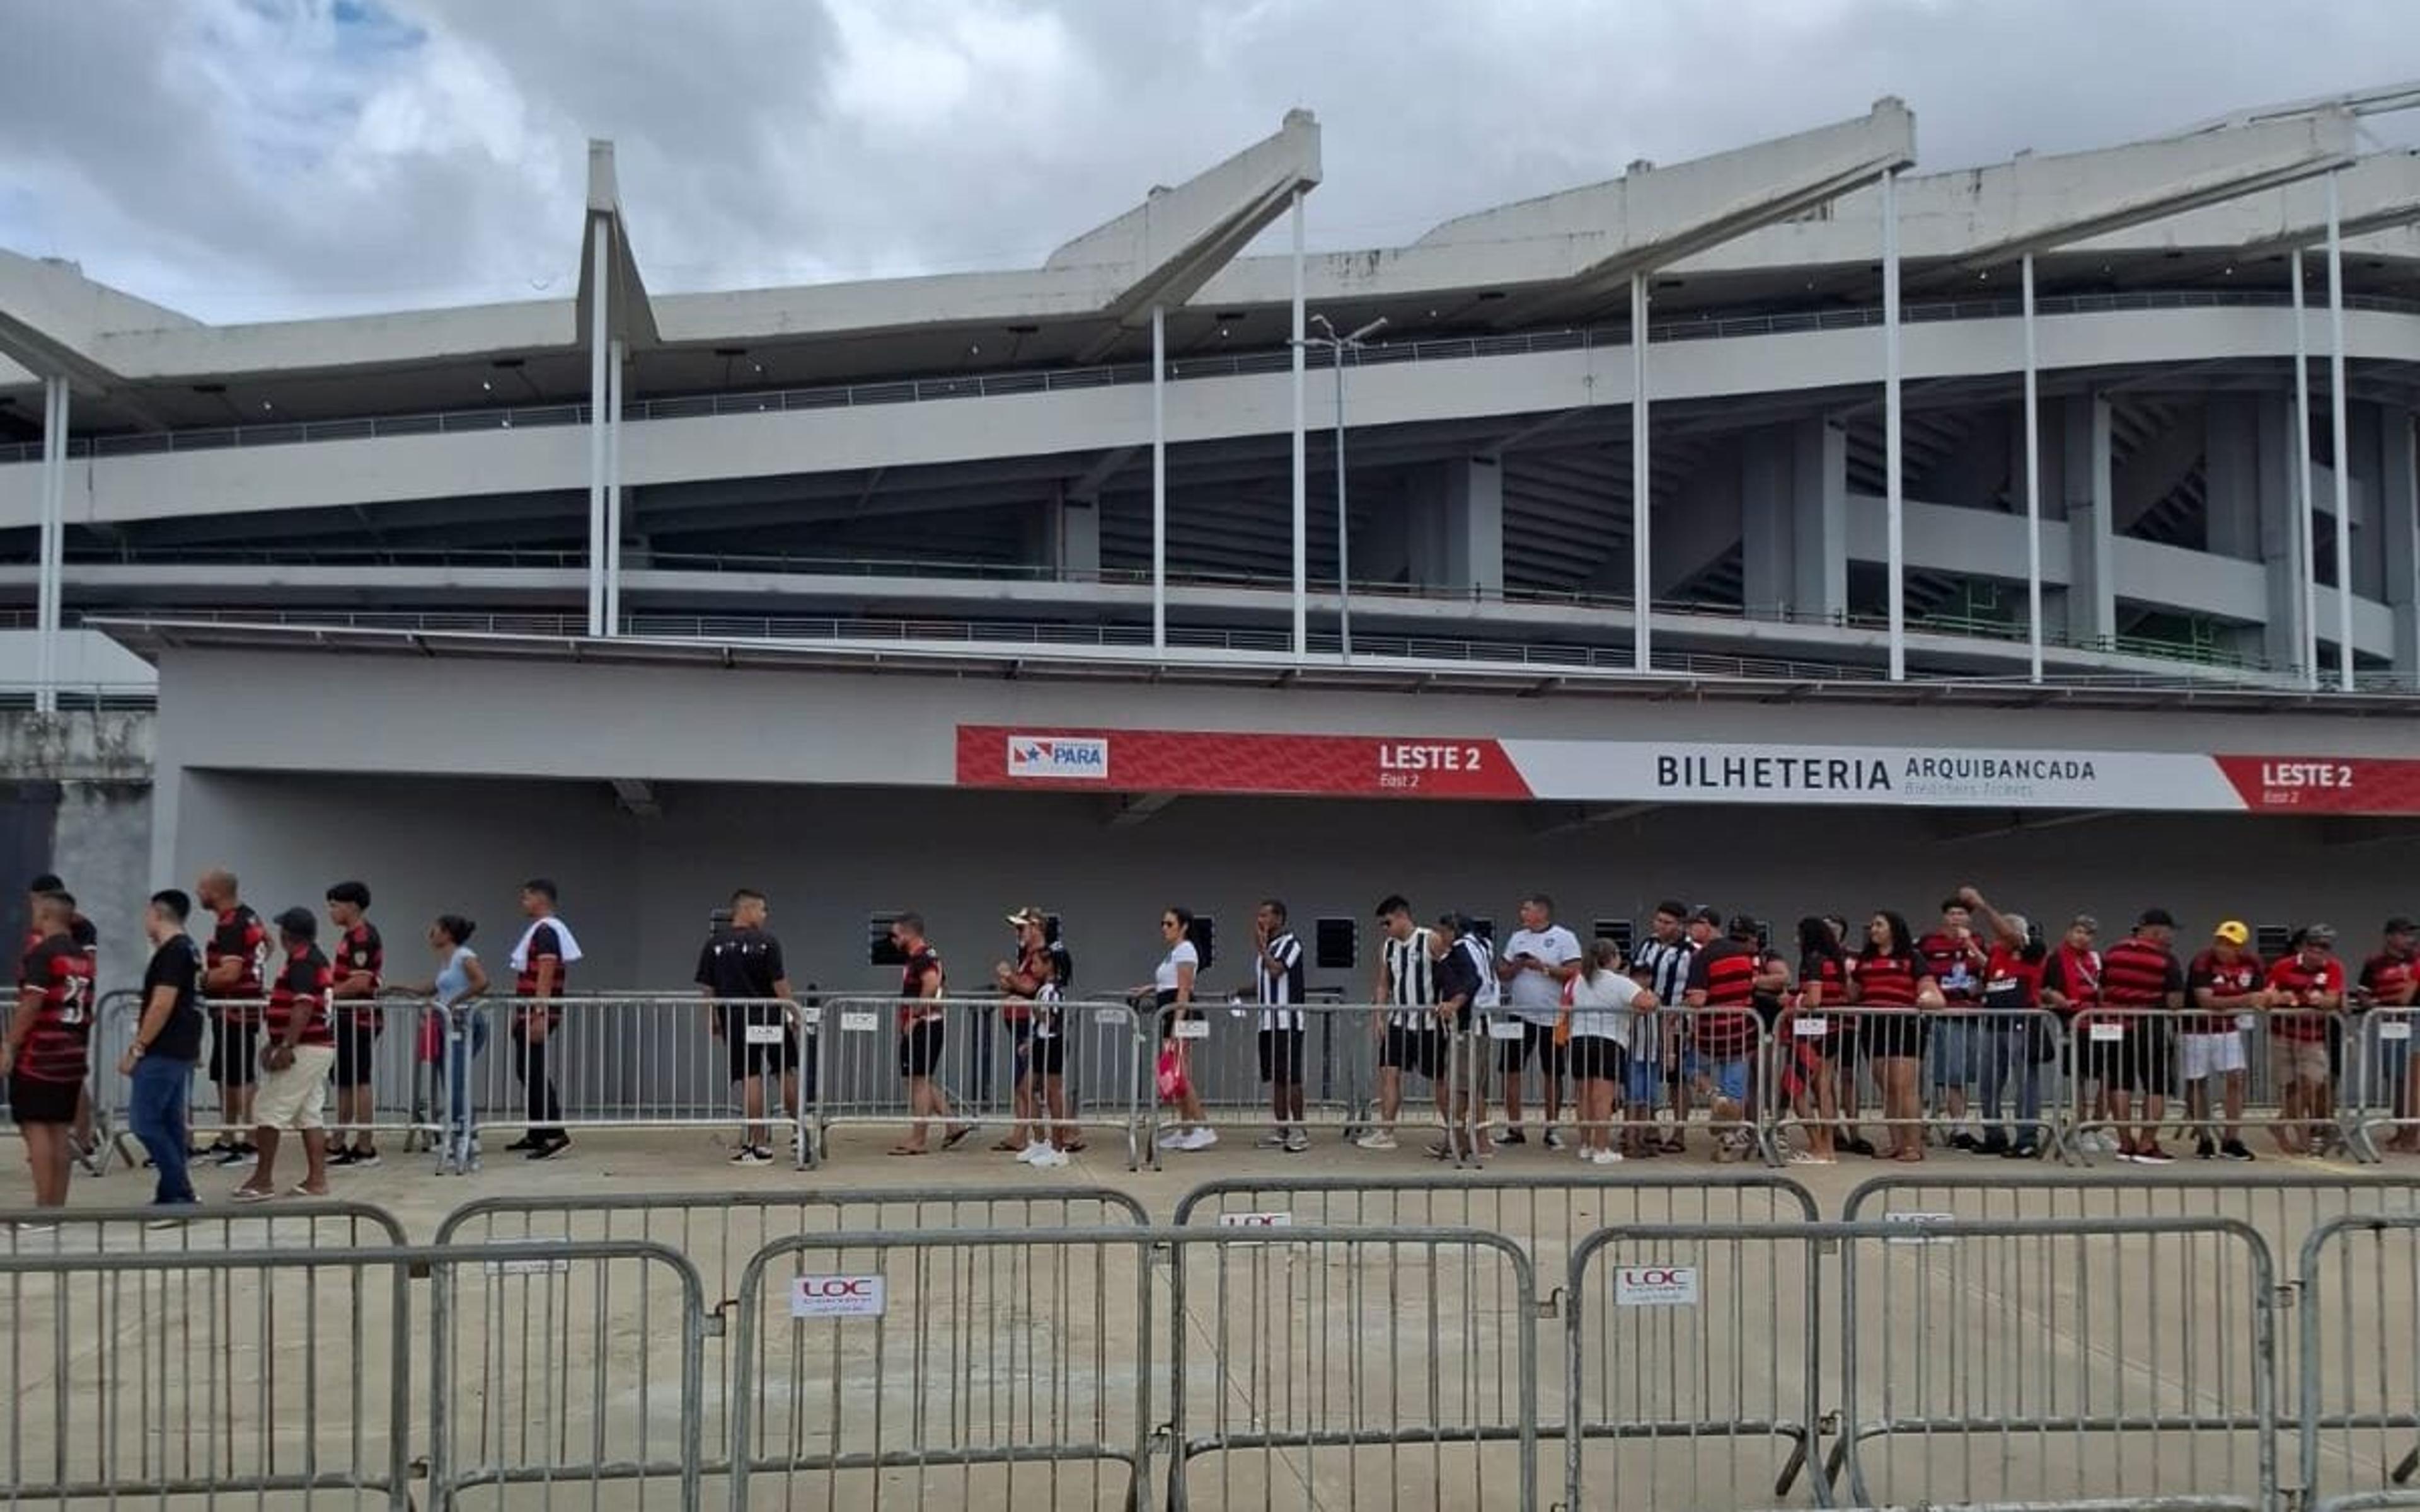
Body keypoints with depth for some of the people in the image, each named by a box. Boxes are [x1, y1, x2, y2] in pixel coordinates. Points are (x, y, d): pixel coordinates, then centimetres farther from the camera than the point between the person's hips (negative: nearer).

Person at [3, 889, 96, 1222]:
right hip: (72, 1057, 8)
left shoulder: (41, 955, -11)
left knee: (35, 1127, -5)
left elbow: (30, 1006, -18)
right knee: (60, 1130, 10)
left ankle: (43, 1210, -8)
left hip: (37, 1056, -7)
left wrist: (9, 1047, -14)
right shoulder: (83, 957, 13)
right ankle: (58, 1207, 11)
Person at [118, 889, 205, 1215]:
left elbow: (162, 1005, -21)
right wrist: (141, 1044, 23)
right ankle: (171, 1196, 14)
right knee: (169, 1123, 11)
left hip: (163, 1052, -10)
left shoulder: (171, 952, -15)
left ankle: (180, 1194, -9)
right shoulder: (189, 949, 15)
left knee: (145, 1122, -7)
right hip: (182, 1051, 10)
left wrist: (136, 1049, -16)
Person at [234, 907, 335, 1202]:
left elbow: (303, 1008, -23)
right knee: (311, 1114, 9)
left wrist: (286, 1047, -23)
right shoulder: (317, 960, 17)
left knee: (269, 1110, -4)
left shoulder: (302, 963, -14)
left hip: (303, 1049, -10)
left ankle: (263, 1180, 0)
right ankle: (317, 1180, 8)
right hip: (321, 1047, 10)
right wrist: (275, 1043, 25)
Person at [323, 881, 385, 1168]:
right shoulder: (352, 936, 16)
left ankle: (366, 1148, 0)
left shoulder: (362, 937, -16)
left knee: (359, 1082, -5)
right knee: (344, 1082, 14)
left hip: (359, 1018, -10)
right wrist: (329, 990, 9)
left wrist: (328, 993, -13)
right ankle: (338, 1145, 21)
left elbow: (360, 982, -23)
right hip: (349, 1018, 10)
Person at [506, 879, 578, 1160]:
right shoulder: (541, 930, 19)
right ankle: (535, 1135, 22)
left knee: (534, 1073, -12)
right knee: (528, 1072, 15)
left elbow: (546, 975, -21)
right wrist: (521, 1014, 27)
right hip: (529, 1014, 11)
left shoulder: (546, 931, -14)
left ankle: (555, 1135, -15)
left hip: (537, 1015, -11)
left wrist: (539, 1016, -26)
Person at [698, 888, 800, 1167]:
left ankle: (759, 1145, 5)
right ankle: (798, 1132, 23)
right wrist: (793, 1010, 1)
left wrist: (712, 1019, 14)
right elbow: (779, 984, -9)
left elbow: (706, 988, 3)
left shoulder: (714, 945, 2)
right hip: (769, 1019, -2)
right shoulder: (767, 942, -8)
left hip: (734, 1021, 2)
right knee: (786, 1073, 14)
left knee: (750, 1079, 4)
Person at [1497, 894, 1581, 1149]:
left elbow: (1574, 972, -13)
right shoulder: (1518, 938, 13)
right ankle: (1514, 1128, 9)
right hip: (1520, 1015, 4)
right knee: (1511, 1070, 1)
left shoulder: (1564, 938, -3)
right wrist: (1515, 966, -6)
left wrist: (1543, 967, -17)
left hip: (1552, 1017, -4)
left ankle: (1552, 1128, 14)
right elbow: (1501, 974, 13)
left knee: (1553, 1074, 4)